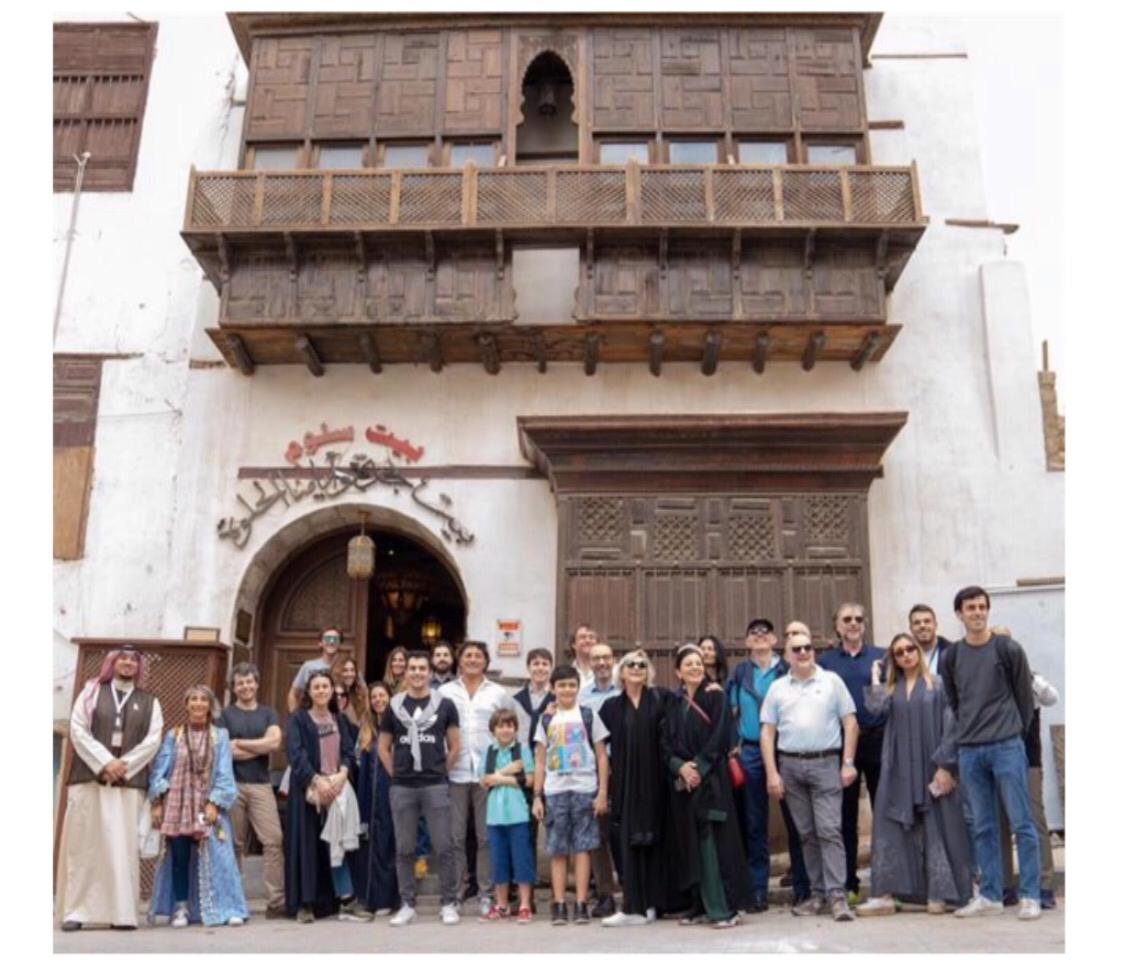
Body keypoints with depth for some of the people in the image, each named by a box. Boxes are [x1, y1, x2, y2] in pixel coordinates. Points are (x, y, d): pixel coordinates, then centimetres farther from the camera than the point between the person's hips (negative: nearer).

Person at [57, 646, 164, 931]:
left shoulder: (149, 702, 14)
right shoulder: (91, 692, 12)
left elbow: (153, 740, 3)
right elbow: (77, 730, 0)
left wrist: (123, 765, -10)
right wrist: (104, 763, -11)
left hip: (129, 782, 0)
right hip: (89, 777, 0)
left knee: (122, 846, -3)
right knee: (83, 843, -2)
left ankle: (121, 912, -3)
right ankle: (76, 910, 2)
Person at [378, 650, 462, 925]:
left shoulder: (444, 704, 3)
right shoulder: (394, 706, 7)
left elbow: (455, 746, 8)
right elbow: (383, 747, 14)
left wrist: (439, 769, 4)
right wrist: (396, 774, 6)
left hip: (436, 786, -2)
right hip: (402, 787, 2)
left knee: (443, 847, -1)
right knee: (404, 849, 7)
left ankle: (449, 904, 9)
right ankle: (407, 904, 16)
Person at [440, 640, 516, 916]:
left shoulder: (499, 693, 8)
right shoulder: (445, 692, 6)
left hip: (488, 773, 0)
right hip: (454, 773, 0)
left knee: (487, 836, 4)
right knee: (454, 837, 4)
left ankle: (487, 894, 12)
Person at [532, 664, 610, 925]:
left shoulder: (588, 715, 5)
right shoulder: (546, 720, 10)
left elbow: (601, 757, 4)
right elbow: (540, 762, 11)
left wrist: (602, 792, -3)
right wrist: (537, 796, 4)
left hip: (584, 790, -2)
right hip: (554, 791, 2)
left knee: (582, 847, -2)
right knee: (557, 850, 2)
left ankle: (581, 904, 3)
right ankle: (559, 906, 6)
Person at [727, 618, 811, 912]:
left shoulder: (787, 670, 3)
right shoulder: (740, 673, 10)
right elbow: (732, 712, 12)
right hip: (750, 752, 2)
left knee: (794, 819, 1)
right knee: (754, 823, 6)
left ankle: (802, 885, 11)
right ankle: (758, 890, 12)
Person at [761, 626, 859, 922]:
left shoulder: (832, 681, 3)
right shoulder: (777, 688, 8)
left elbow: (850, 723, 2)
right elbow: (768, 732, 7)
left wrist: (848, 763, -6)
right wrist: (772, 773, 0)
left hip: (825, 763, -2)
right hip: (790, 765, 3)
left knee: (829, 830, -7)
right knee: (806, 833, 8)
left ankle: (837, 895, -6)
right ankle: (817, 892, 17)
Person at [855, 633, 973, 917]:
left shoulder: (937, 685, 2)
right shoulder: (891, 688, 12)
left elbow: (949, 727, -4)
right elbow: (875, 707, -9)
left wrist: (945, 766, -11)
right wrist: (875, 677, 2)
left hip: (931, 768, -3)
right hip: (898, 771, 3)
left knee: (936, 830, 2)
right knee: (890, 830, 0)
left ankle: (938, 894, 11)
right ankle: (885, 894, 1)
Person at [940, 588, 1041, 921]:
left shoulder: (1008, 649, -2)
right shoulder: (951, 657, 7)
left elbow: (1024, 696, 3)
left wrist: (1014, 732, 6)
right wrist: (970, 731, 9)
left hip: (1007, 747, -3)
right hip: (969, 752, 3)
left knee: (1022, 823, -1)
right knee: (983, 828, 8)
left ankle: (1030, 896, 7)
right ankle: (990, 896, 15)